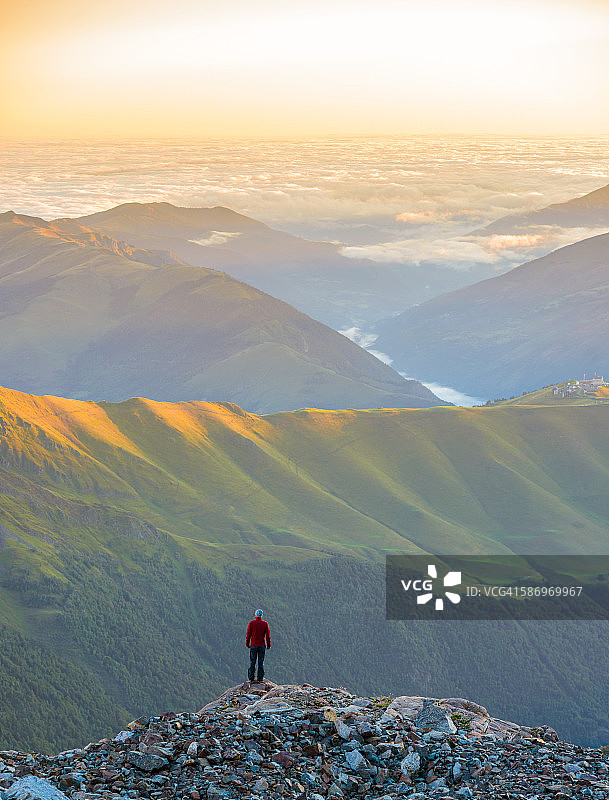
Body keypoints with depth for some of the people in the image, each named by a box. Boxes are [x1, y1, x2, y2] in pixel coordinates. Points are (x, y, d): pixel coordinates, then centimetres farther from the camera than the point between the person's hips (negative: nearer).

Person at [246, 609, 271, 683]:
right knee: (261, 663, 4)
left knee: (252, 663, 4)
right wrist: (268, 645, 7)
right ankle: (260, 679, 2)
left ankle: (251, 679, 2)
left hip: (253, 645, 0)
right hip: (262, 645, 0)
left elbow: (248, 634, -1)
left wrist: (247, 644, 9)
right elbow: (268, 635, -1)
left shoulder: (252, 623, -3)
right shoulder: (265, 624, -2)